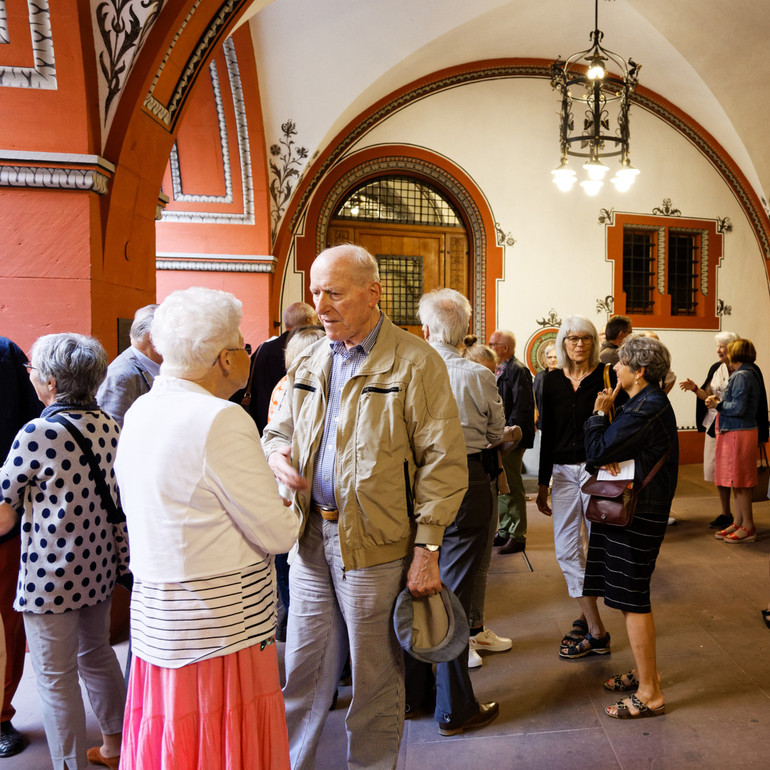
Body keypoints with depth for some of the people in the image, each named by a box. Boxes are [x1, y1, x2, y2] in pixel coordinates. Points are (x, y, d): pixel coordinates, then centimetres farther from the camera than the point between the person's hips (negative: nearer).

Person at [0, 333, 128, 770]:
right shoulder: (110, 426, -2)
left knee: (56, 677, 10)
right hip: (100, 567, 7)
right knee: (97, 654, 24)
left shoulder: (37, 434, -20)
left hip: (51, 576, -7)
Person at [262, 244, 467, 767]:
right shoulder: (309, 362, 10)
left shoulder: (416, 362, -9)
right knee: (303, 672, 18)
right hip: (311, 537, 5)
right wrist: (277, 454, -4)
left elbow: (443, 462, -11)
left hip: (376, 547, -5)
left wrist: (427, 549, -14)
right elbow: (278, 429, 20)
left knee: (375, 683, 13)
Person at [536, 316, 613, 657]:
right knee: (567, 550, 5)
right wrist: (543, 482, 11)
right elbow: (548, 433, 10)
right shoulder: (553, 380, 8)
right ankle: (592, 624, 19)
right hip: (563, 471, 4)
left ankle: (594, 631, 14)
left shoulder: (607, 375, -3)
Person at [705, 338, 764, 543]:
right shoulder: (751, 373, 14)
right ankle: (738, 523, 21)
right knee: (736, 481, 14)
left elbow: (738, 408, -21)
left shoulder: (741, 376, -16)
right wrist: (720, 401, 9)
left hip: (738, 433, -10)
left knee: (740, 482, -3)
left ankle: (748, 528, 5)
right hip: (734, 432, 10)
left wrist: (718, 404, -7)